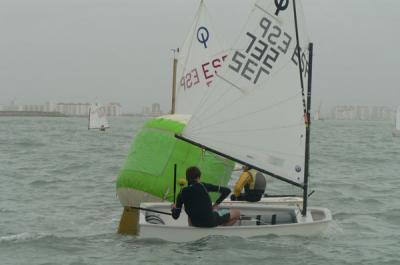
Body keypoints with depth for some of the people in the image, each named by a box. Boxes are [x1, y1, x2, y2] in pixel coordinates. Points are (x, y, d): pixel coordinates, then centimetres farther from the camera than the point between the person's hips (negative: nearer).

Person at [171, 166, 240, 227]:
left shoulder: (182, 193, -2)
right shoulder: (204, 186, -6)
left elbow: (175, 216, 1)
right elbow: (227, 190, -4)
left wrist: (173, 208, 25)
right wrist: (216, 204, 9)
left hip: (195, 223, 4)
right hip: (211, 221, -4)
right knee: (237, 213, 14)